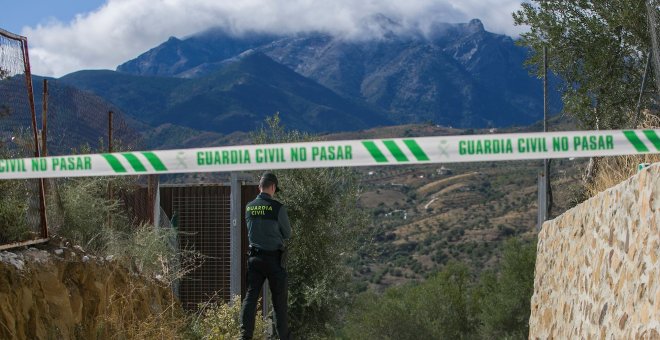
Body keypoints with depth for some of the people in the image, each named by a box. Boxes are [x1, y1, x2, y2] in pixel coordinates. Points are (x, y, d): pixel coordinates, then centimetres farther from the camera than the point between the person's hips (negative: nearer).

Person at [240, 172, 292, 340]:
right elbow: (287, 234, -1)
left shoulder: (249, 208, 3)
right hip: (274, 257, -4)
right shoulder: (277, 208, -11)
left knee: (251, 296, 4)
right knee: (279, 299, 4)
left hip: (254, 257, 4)